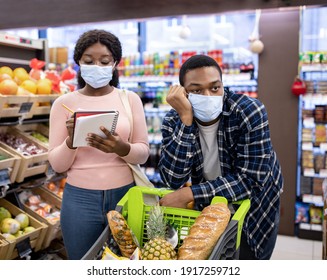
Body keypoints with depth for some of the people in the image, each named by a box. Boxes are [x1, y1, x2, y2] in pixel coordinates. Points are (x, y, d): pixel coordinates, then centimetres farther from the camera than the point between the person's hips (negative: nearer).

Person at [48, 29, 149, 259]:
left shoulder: (130, 99, 1)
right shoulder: (64, 103, -1)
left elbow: (143, 153, -2)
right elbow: (57, 165, -3)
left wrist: (122, 148, -23)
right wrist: (71, 141, -23)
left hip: (125, 194, 1)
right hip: (80, 199, 0)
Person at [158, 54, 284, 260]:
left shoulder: (249, 112, -26)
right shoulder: (173, 121, -18)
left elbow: (251, 180, -30)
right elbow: (174, 181, -29)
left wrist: (189, 194, -36)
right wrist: (185, 119, -37)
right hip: (207, 207, 2)